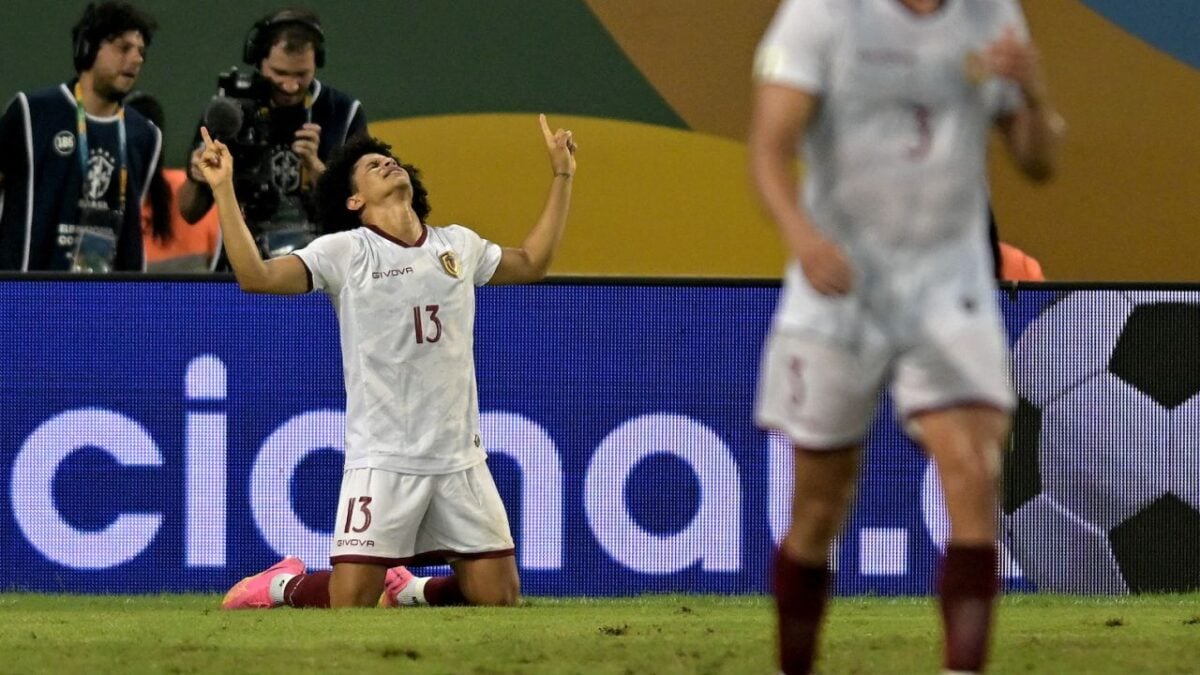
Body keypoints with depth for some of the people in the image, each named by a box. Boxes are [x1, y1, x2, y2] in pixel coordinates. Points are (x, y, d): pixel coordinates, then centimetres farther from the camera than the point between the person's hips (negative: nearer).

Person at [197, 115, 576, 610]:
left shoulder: (460, 245, 12)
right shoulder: (343, 252, -2)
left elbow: (531, 263, 30)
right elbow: (255, 276, -13)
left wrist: (561, 177, 29)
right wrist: (224, 191, -19)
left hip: (460, 458, 4)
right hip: (382, 460, -4)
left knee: (499, 598, 1)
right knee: (351, 603, -11)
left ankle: (408, 589, 27)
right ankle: (286, 585, 21)